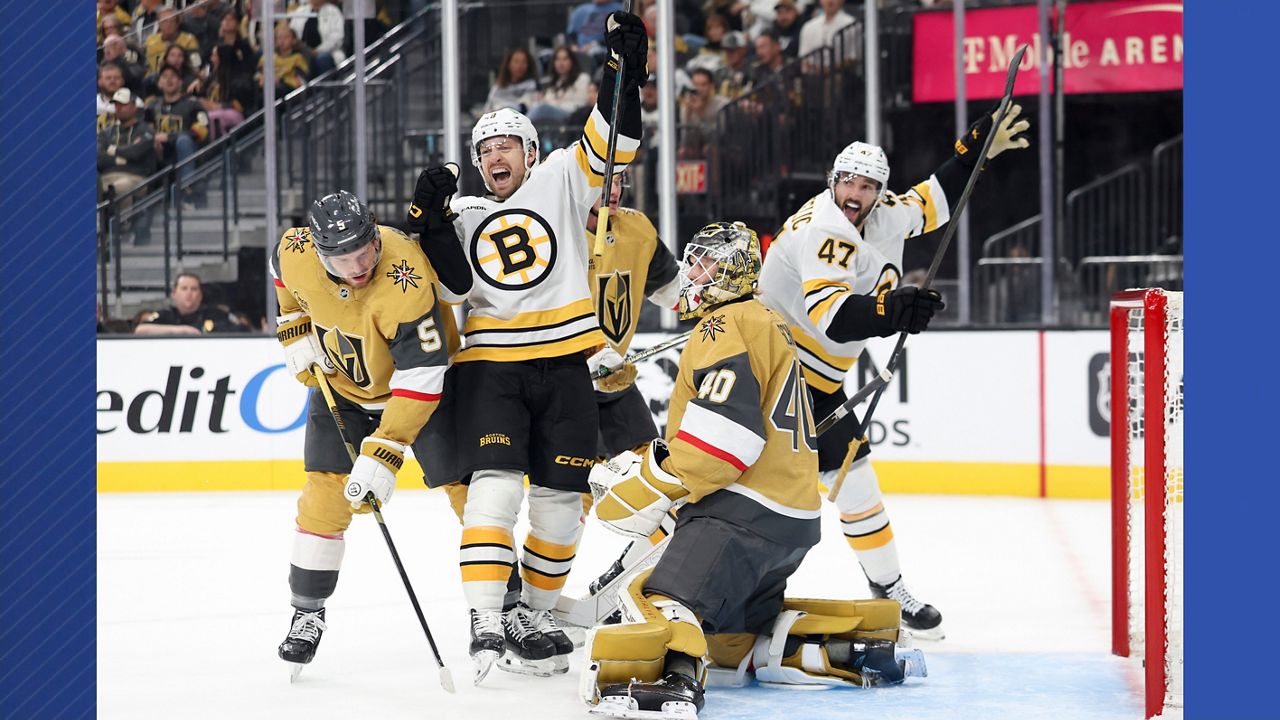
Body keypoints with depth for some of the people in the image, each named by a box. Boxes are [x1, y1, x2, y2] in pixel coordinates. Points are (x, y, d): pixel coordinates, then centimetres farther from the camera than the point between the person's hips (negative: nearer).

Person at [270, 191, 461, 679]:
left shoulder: (406, 281, -39)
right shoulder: (297, 250, -24)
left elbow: (421, 380, -37)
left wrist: (383, 454, -38)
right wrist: (296, 333, -1)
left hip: (419, 380, -3)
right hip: (340, 381, 3)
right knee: (325, 494, -5)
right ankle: (307, 612, 9)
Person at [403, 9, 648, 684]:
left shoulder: (561, 180, 9)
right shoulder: (463, 214, 16)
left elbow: (608, 144, -2)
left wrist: (623, 73, -14)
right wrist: (423, 215, -3)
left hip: (565, 363, 0)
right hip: (489, 366, 0)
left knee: (561, 498, 3)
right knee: (494, 485, -17)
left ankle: (534, 616, 18)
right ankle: (485, 623, -22)